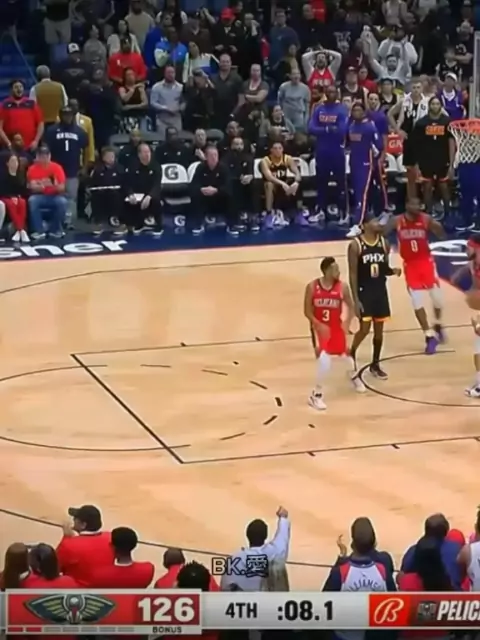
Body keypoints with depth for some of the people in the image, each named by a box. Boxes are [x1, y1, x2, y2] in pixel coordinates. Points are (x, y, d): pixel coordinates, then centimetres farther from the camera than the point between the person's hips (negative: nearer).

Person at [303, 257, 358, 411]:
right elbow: (307, 311, -10)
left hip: (336, 327, 3)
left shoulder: (342, 287, -12)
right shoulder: (312, 287, -15)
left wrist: (347, 322, -19)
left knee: (344, 353, 20)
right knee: (324, 360, -19)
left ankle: (353, 376, 56)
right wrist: (318, 324, -24)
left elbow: (351, 307, 0)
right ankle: (316, 395, -4)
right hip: (320, 327, -3)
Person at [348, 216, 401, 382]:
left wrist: (393, 271, -12)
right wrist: (355, 299, -17)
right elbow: (353, 274, -12)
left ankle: (375, 364, 22)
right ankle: (351, 355, 17)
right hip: (364, 292, -5)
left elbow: (384, 269, 12)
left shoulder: (384, 243, 3)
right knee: (365, 329, -9)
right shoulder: (356, 245, -12)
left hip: (380, 291, 5)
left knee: (379, 329, 9)